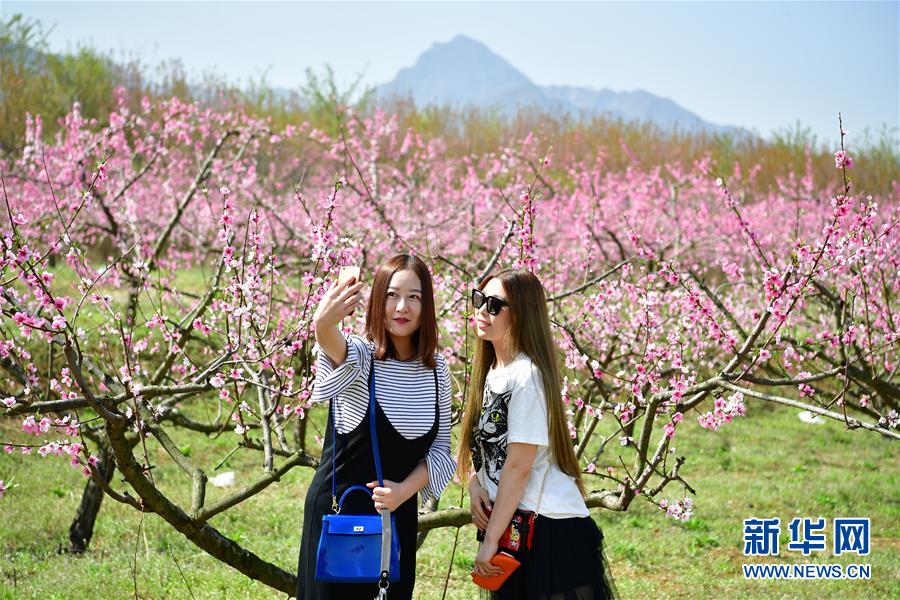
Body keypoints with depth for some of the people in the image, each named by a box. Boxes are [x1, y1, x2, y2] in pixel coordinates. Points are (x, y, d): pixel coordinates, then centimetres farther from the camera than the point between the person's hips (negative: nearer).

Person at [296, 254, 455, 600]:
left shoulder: (436, 369, 2)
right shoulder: (358, 355, -12)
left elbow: (440, 449, 6)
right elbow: (336, 349, -38)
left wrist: (405, 490, -12)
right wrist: (323, 323, -61)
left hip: (399, 516, 4)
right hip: (338, 512, -4)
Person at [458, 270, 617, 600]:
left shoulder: (526, 375, -15)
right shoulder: (490, 372, 12)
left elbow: (518, 465, -17)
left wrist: (490, 539, -16)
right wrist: (474, 485, -4)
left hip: (551, 531, -8)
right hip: (513, 526, 9)